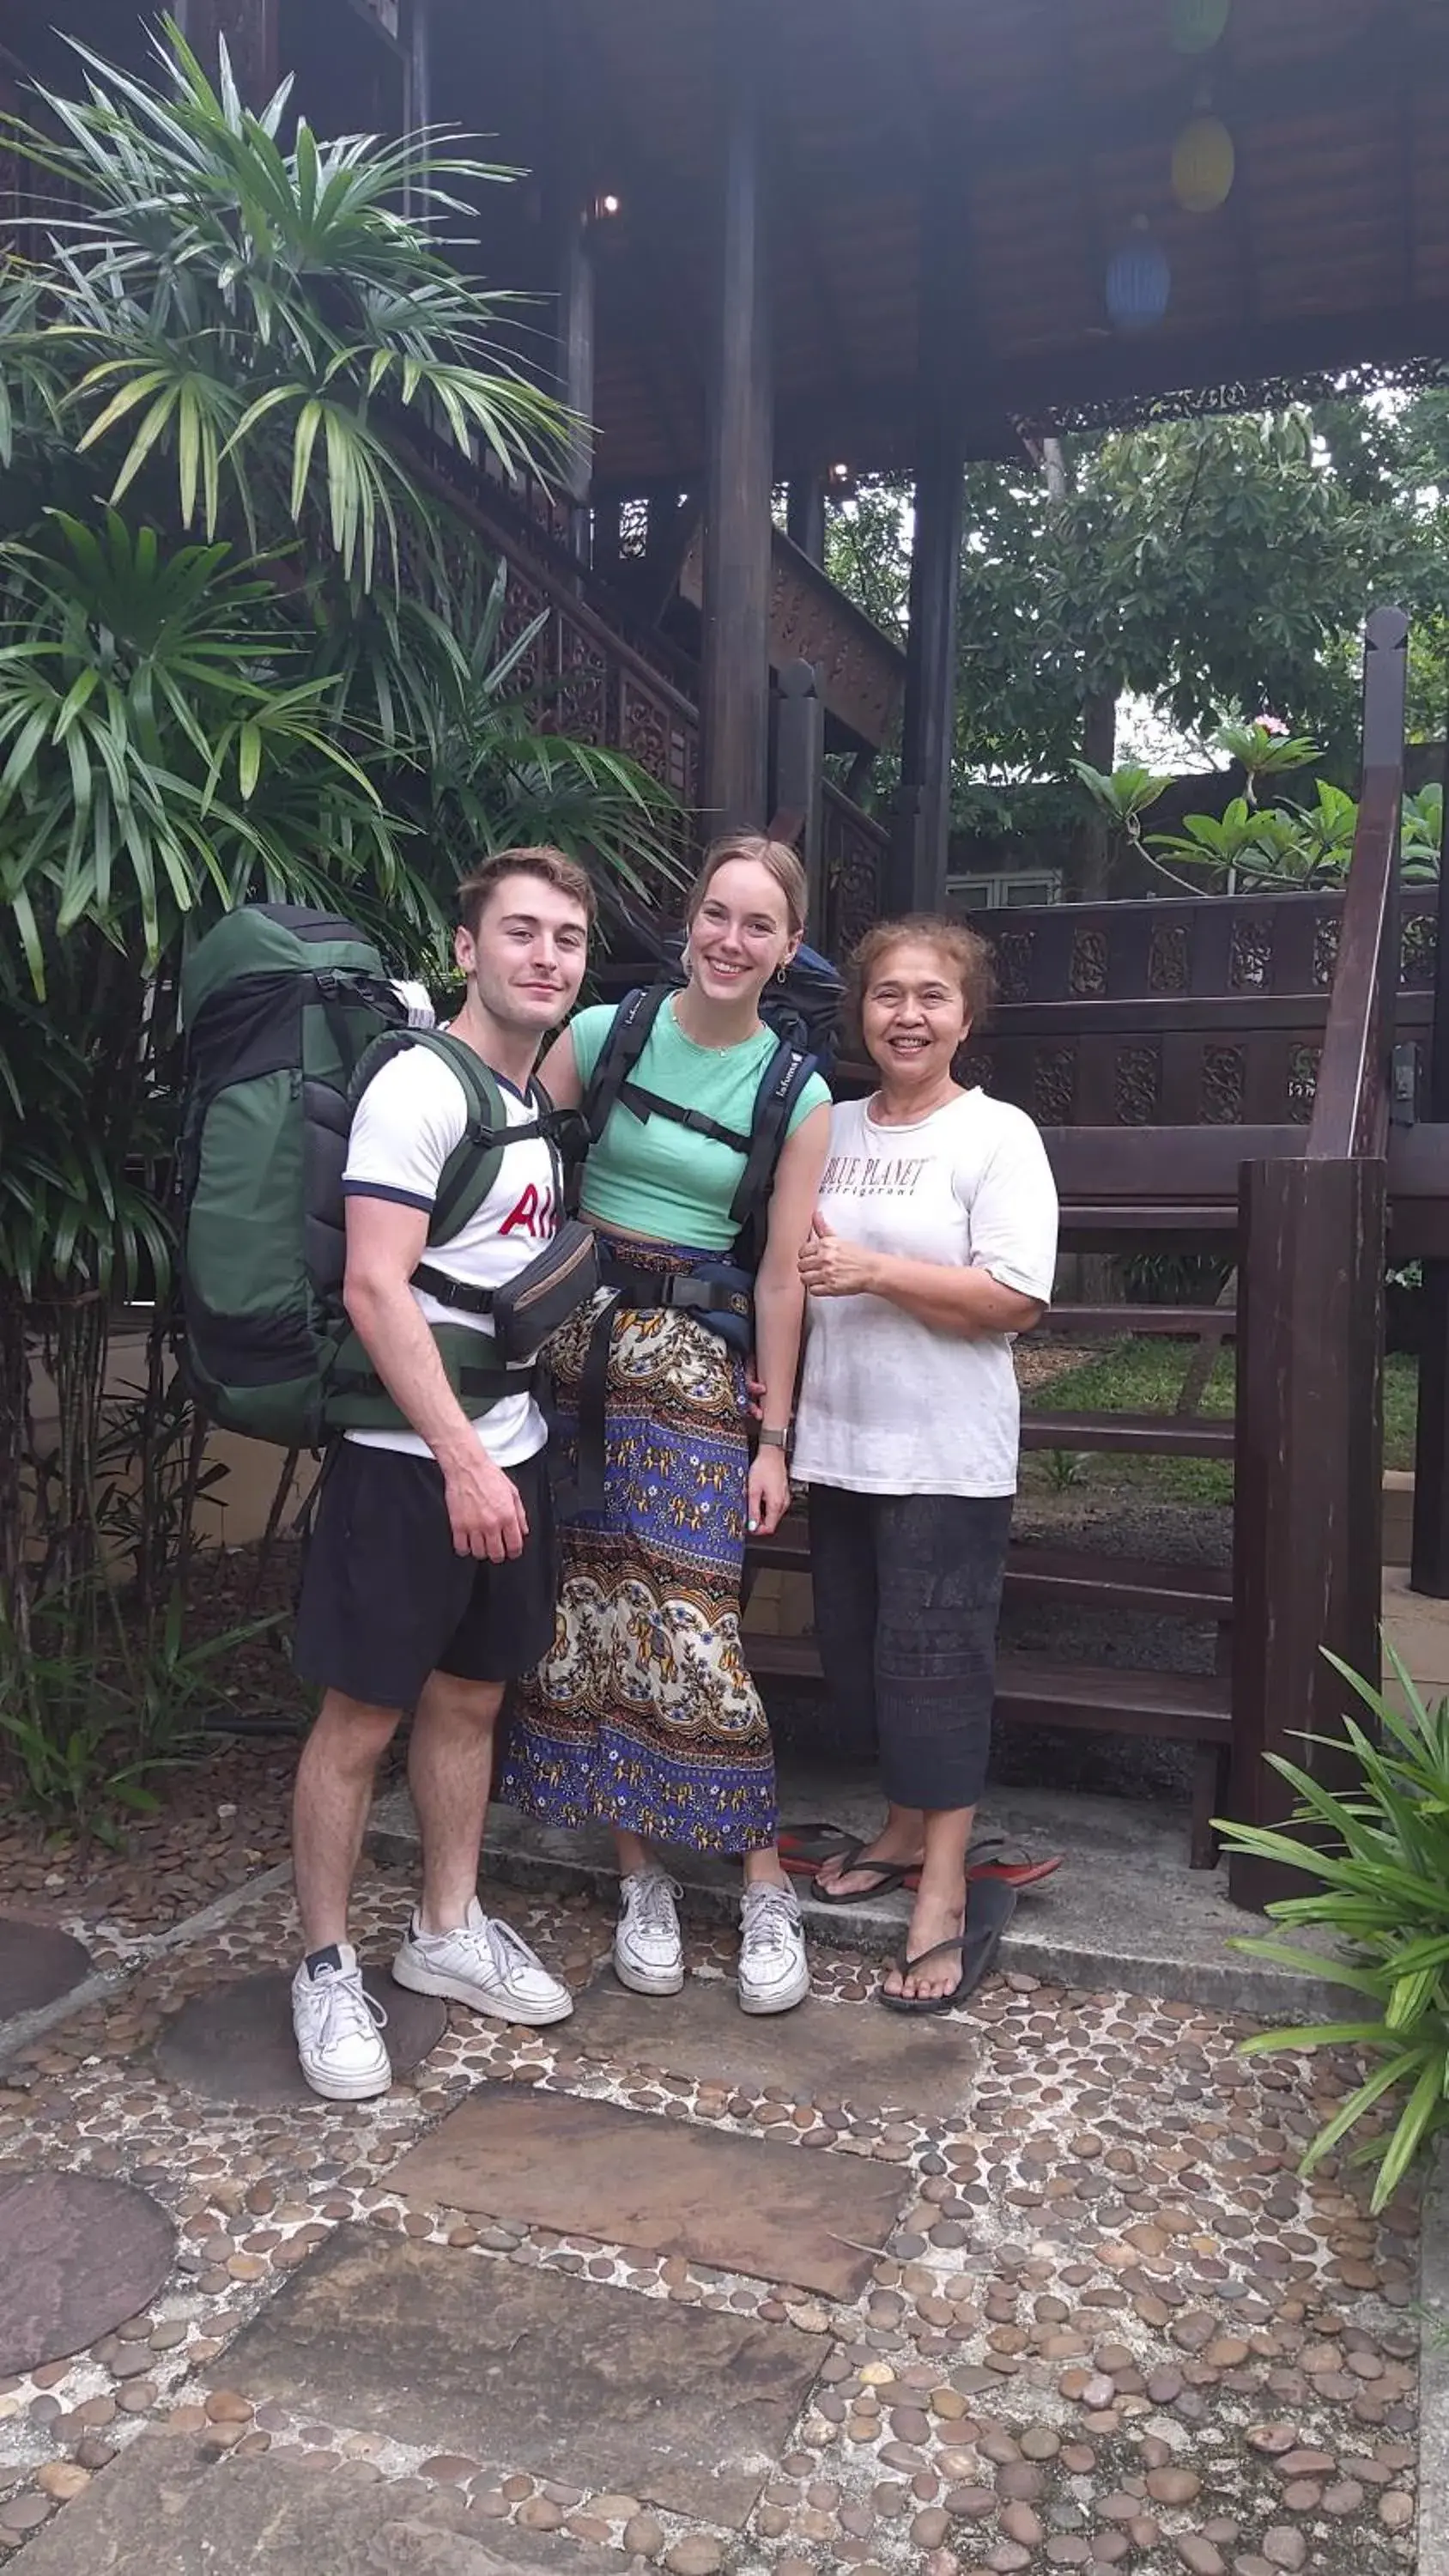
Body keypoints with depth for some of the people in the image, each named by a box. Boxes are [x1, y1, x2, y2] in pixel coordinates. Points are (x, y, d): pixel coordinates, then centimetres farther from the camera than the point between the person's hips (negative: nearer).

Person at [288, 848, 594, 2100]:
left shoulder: (544, 1101, 11)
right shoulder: (422, 1084, -14)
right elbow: (374, 1287, -21)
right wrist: (461, 1458, -23)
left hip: (508, 1451, 8)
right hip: (410, 1458, -8)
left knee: (470, 1697, 17)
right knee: (361, 1715, 3)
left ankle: (447, 1932, 32)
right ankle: (326, 1968, 19)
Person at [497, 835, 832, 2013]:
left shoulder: (798, 1094, 0)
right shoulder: (604, 1034, 1)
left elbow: (783, 1274, 0)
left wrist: (772, 1439, -2)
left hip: (697, 1360, -2)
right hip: (575, 1334, 2)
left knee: (693, 1617, -7)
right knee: (592, 1604, 4)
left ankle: (767, 1888, 9)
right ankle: (643, 1879, 19)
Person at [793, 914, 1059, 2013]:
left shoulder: (998, 1134, -6)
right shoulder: (829, 1129, 10)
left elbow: (1017, 1298, -15)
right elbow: (793, 1266, 19)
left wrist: (871, 1271, -20)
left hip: (946, 1457, -6)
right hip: (839, 1442, 6)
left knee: (933, 1663, -3)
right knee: (857, 1656, 15)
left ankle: (946, 1898, 9)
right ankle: (906, 1829, 35)